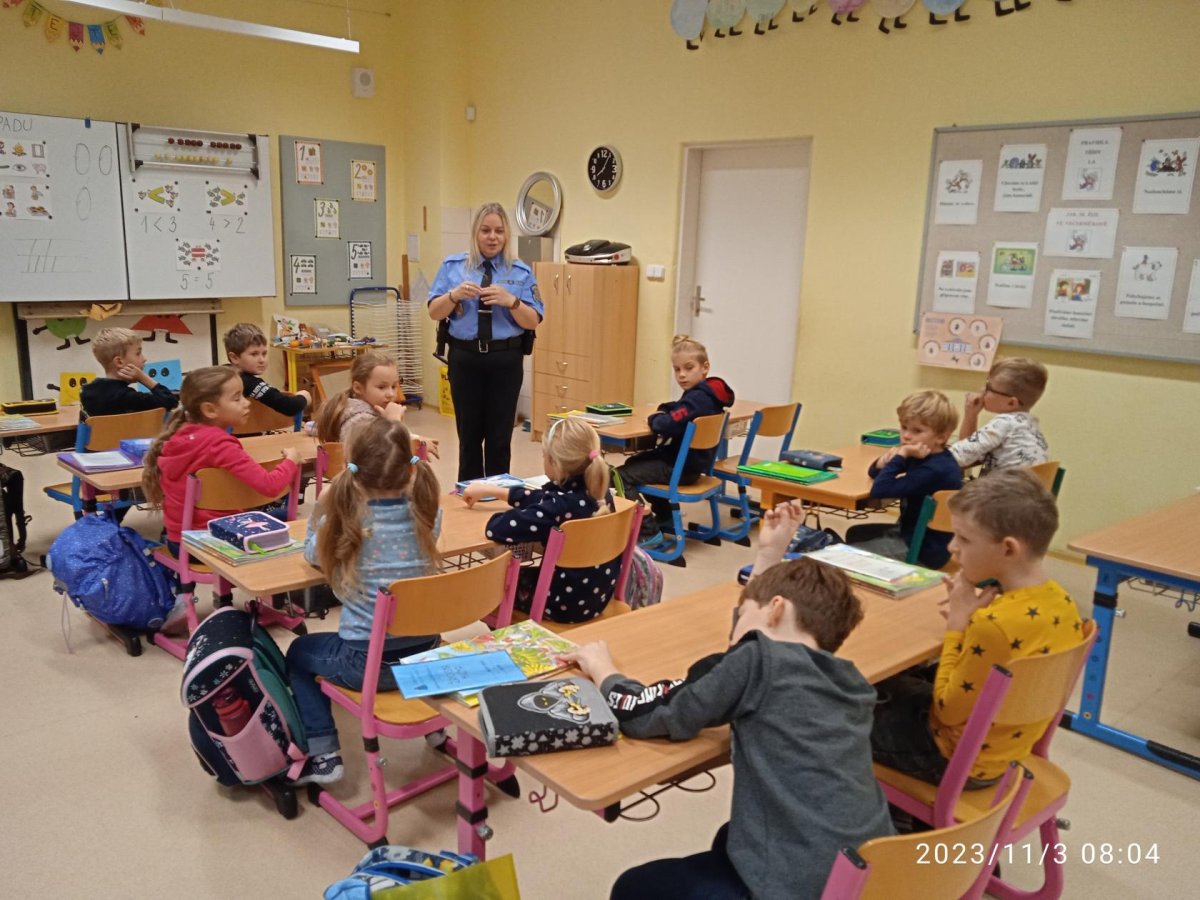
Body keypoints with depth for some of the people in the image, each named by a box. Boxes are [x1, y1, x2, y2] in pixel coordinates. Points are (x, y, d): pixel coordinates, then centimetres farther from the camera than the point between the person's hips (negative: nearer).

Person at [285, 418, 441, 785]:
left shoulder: (347, 522, -17)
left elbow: (313, 553, 5)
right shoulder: (425, 513, -9)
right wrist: (409, 483, 11)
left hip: (368, 662, -4)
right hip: (427, 652, 4)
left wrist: (325, 506, 5)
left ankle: (323, 755, 20)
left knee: (299, 652, 26)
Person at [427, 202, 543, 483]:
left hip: (506, 361, 0)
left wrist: (510, 301, -20)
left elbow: (533, 321, -2)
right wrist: (455, 295, -19)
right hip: (465, 359, 1)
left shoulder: (521, 272, 2)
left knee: (500, 437, 5)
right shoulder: (453, 266, 4)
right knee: (469, 434, 8)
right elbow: (434, 313, 1)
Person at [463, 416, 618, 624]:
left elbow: (498, 528, -31)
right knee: (520, 574, 32)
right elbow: (544, 499, 9)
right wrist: (489, 490, 14)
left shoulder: (558, 507, -29)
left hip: (565, 603, -7)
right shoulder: (598, 491, -5)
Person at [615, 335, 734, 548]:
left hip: (681, 467, -11)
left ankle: (648, 531, -11)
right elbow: (678, 412, 20)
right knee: (635, 462, 31)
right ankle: (665, 516, 35)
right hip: (691, 460, 11)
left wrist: (653, 419, -14)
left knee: (622, 477, -14)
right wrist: (663, 414, -1)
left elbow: (667, 425, -35)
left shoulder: (697, 398, -25)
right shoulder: (706, 394, 7)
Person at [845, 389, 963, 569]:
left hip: (924, 552, -10)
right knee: (855, 533, 22)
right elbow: (873, 472, 10)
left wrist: (900, 456, -25)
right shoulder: (925, 458, 2)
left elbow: (880, 490, -32)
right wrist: (885, 461, -12)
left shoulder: (934, 469, -28)